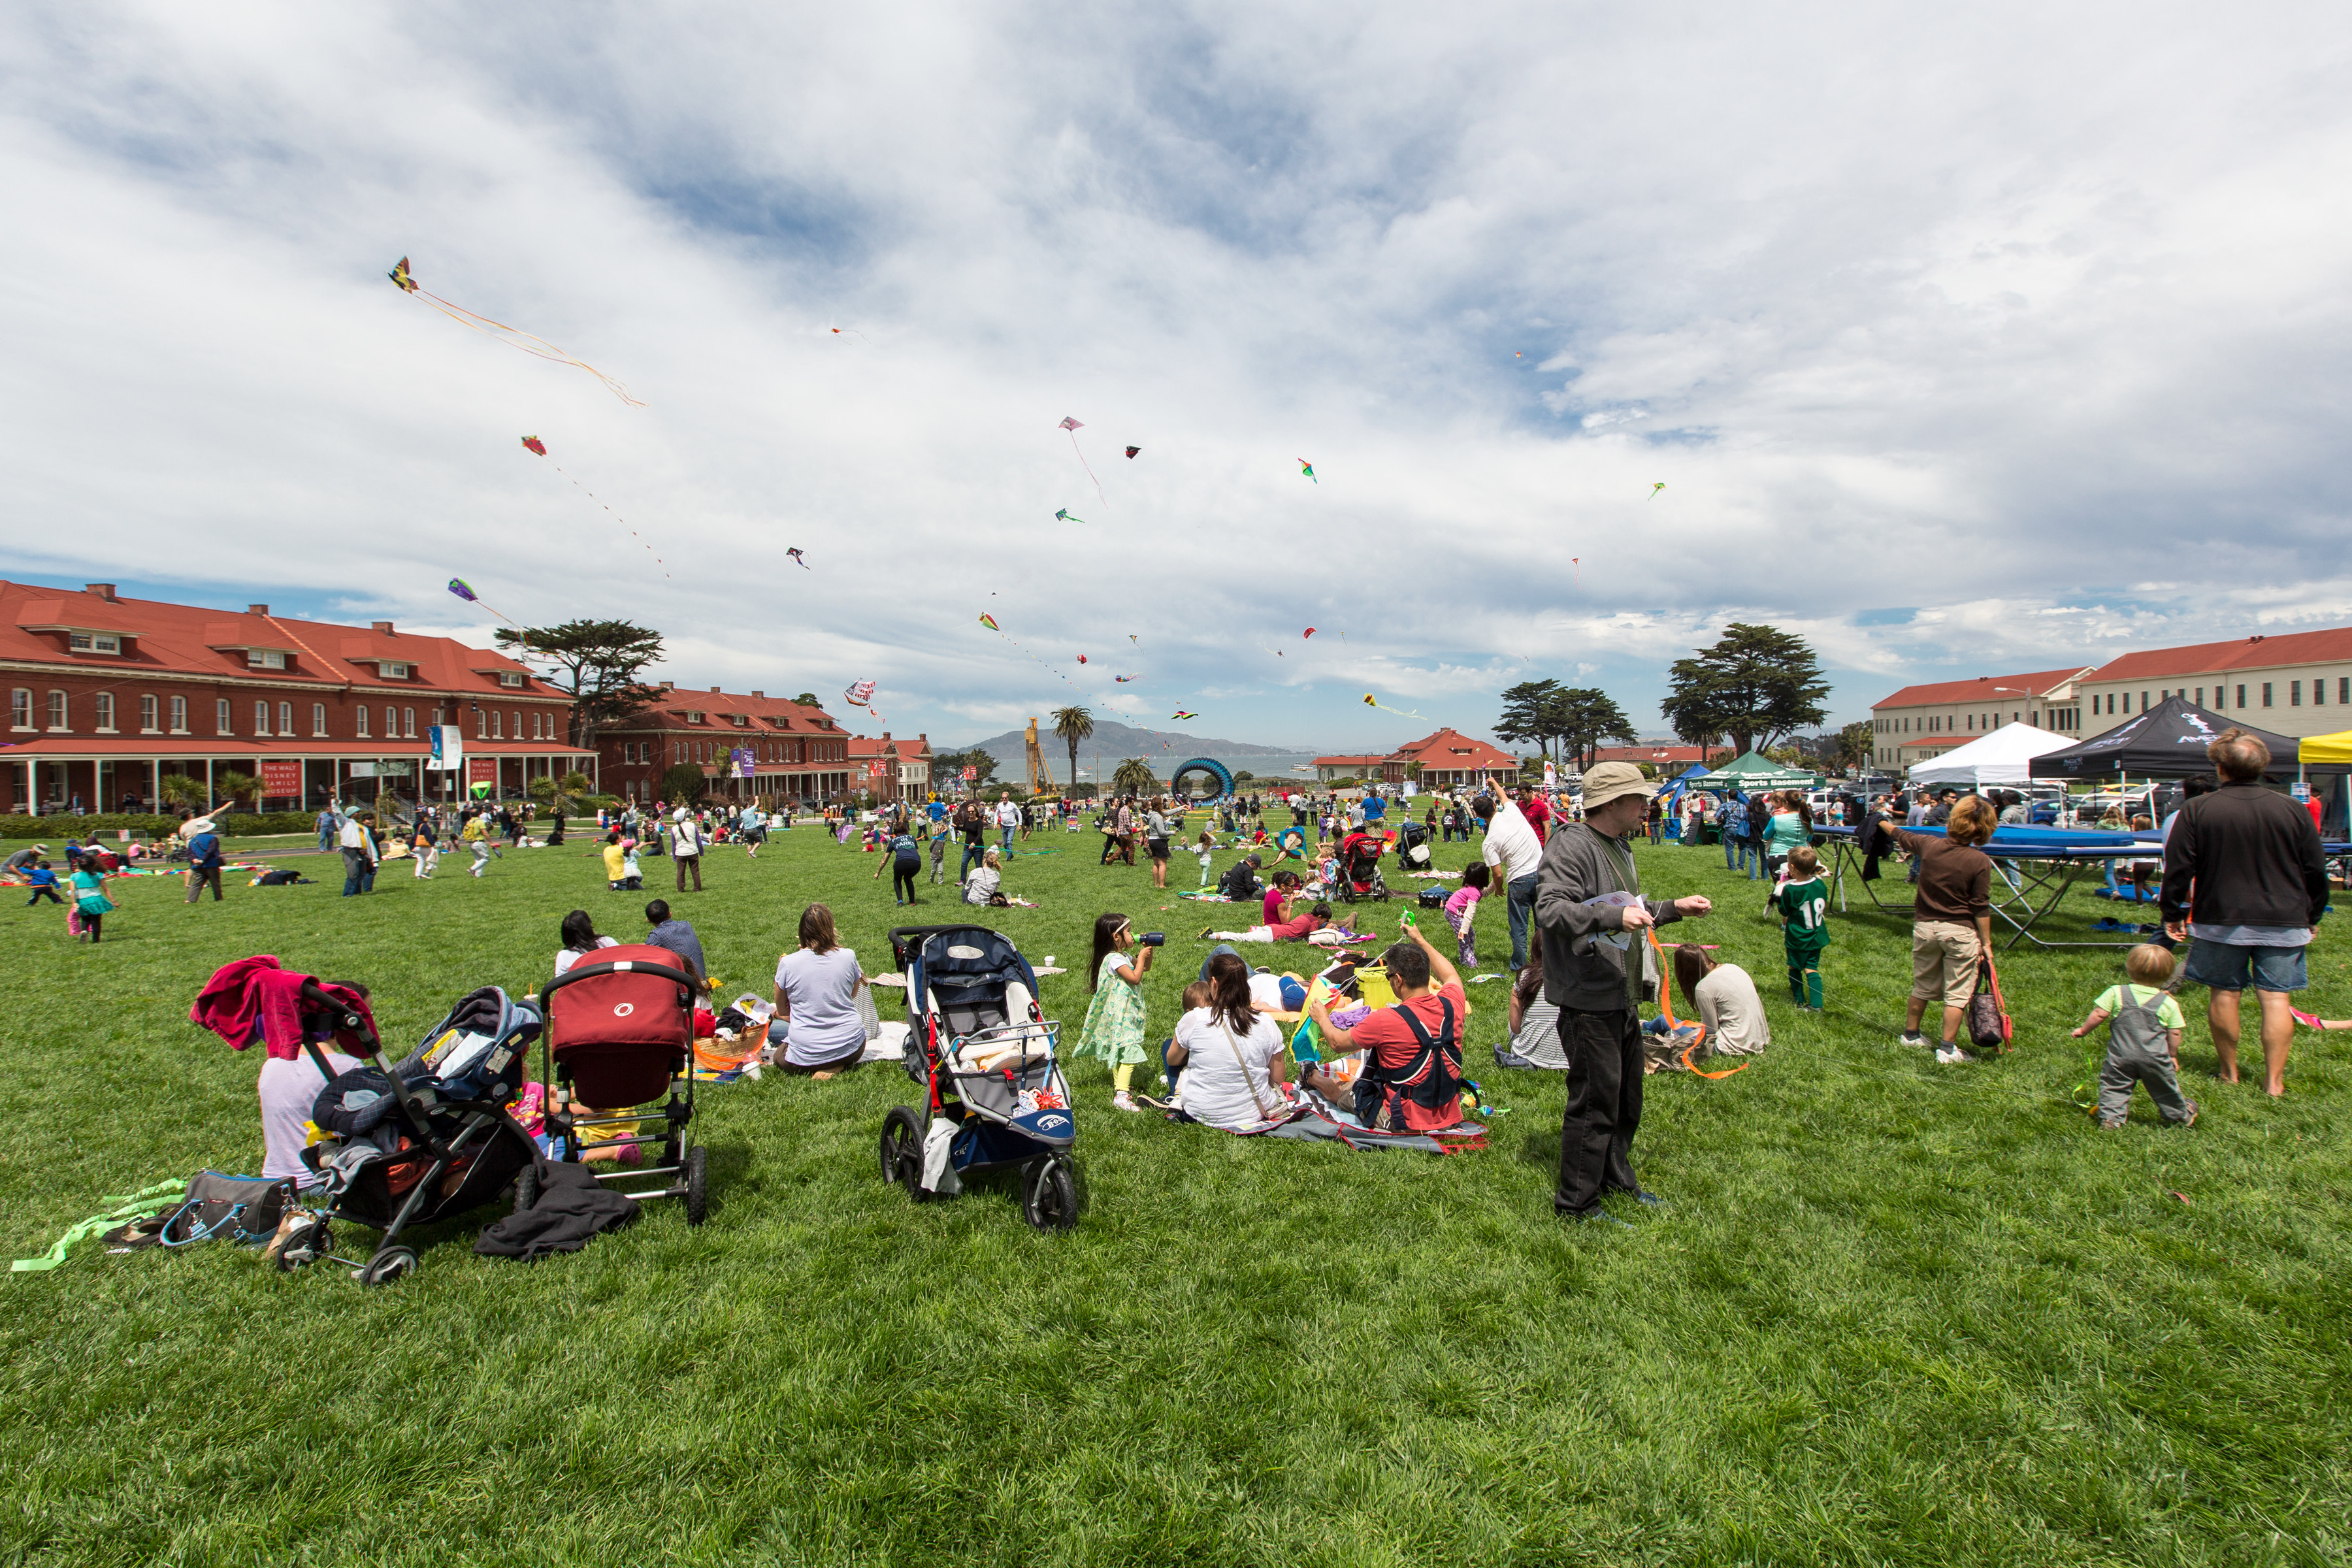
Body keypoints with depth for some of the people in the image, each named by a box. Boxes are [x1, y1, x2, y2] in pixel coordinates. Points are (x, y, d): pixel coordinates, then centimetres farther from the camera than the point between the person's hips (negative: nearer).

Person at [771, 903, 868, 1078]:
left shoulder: (787, 963, -9)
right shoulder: (848, 956, -6)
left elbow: (782, 1012, 4)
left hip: (806, 1055, -2)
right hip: (851, 1049, 2)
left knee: (773, 1027, 28)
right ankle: (839, 1065, 6)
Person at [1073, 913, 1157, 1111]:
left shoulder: (1123, 957, 12)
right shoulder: (1114, 959, -19)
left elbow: (1145, 968, 23)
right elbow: (1135, 978, -23)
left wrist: (1149, 952, 7)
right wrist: (1141, 957, -13)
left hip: (1127, 1012, 10)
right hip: (1120, 1014, -10)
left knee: (1119, 1051, 16)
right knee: (1129, 1051, -15)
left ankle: (1120, 1086, 25)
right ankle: (1121, 1094, -19)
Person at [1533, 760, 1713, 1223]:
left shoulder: (1619, 846, 16)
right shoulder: (1573, 846, -17)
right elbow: (1549, 911, -29)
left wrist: (1674, 908, 16)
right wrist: (1614, 916, -37)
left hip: (1623, 997, 10)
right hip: (1589, 1000, -10)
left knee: (1626, 1095, 21)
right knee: (1595, 1102, -2)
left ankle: (1616, 1178, 40)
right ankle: (1575, 1203, 12)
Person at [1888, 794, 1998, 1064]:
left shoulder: (1929, 844, -5)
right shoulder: (1979, 861, -14)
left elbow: (1900, 835, 17)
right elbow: (1981, 907, -10)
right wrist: (1986, 942, -2)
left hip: (1925, 926, 4)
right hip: (1960, 931, -3)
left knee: (1923, 985, 19)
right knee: (1957, 992, 5)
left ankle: (1911, 1034, 31)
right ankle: (1948, 1049, 7)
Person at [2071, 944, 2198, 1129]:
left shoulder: (2115, 993, -4)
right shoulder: (2169, 1003, 0)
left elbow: (2099, 1014, -6)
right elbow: (2175, 1033, 4)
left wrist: (2083, 1030, 9)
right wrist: (2173, 1055, 18)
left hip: (2120, 1056, -2)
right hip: (2155, 1058, 2)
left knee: (2114, 1086, 4)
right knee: (2165, 1088, 21)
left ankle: (2111, 1117, -7)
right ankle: (2181, 1116, 39)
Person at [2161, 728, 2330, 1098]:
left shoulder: (2197, 810, -7)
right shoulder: (2293, 811, 0)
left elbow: (2177, 869, -6)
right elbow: (2316, 871, 8)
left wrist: (2172, 915, 5)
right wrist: (2312, 917, 20)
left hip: (2220, 921, -2)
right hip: (2283, 923, 2)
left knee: (2224, 994, 8)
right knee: (2276, 999, 4)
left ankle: (2229, 1073, 18)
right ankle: (2274, 1081, 5)